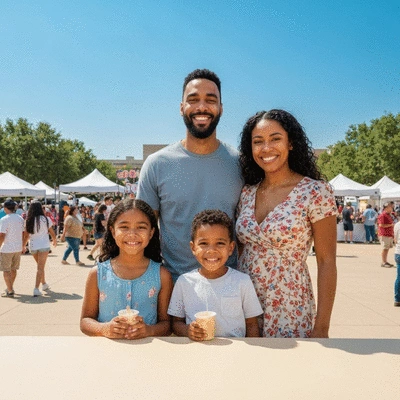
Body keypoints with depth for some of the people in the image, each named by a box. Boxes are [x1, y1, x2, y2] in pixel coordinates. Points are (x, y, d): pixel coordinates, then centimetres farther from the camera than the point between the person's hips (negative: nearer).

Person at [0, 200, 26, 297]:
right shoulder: (20, 219, 4)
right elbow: (23, 233, 8)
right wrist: (22, 246, 18)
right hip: (18, 248, 6)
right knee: (13, 269, 19)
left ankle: (10, 291, 5)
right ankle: (10, 288, 33)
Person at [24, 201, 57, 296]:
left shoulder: (28, 220, -2)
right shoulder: (46, 219, -7)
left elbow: (26, 235, -3)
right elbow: (52, 232, 1)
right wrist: (55, 240, 20)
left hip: (33, 246, 3)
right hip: (44, 245, -3)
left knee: (40, 266, 22)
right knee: (40, 267, -3)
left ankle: (44, 284, 35)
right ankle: (36, 289, -13)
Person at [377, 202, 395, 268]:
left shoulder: (389, 215, 16)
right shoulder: (382, 215, -14)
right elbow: (381, 225, -22)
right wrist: (391, 225, -17)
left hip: (389, 235, 9)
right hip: (384, 235, -9)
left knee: (387, 248, 13)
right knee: (385, 249, -5)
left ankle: (385, 262, 21)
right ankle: (383, 263, 1)